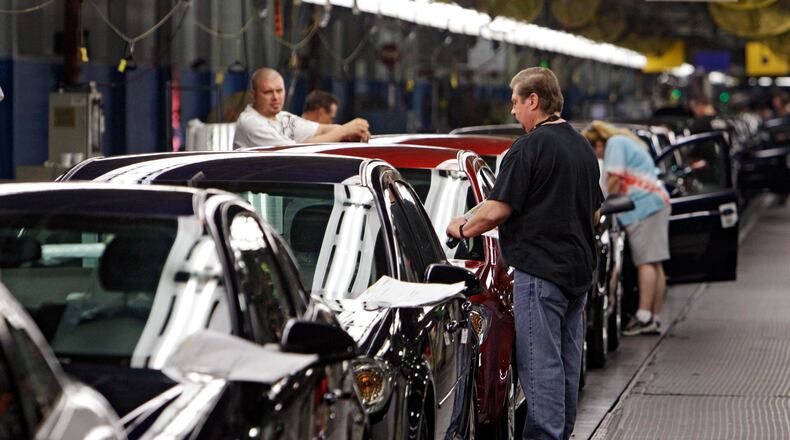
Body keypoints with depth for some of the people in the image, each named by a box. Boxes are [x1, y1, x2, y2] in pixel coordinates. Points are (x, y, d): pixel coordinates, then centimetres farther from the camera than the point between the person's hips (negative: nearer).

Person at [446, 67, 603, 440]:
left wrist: (463, 228, 2)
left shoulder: (530, 147, -13)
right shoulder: (582, 147, 14)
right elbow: (594, 213, 23)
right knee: (567, 360, 14)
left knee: (540, 361, -7)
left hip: (539, 269, -9)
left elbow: (495, 212, -15)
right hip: (579, 269, 9)